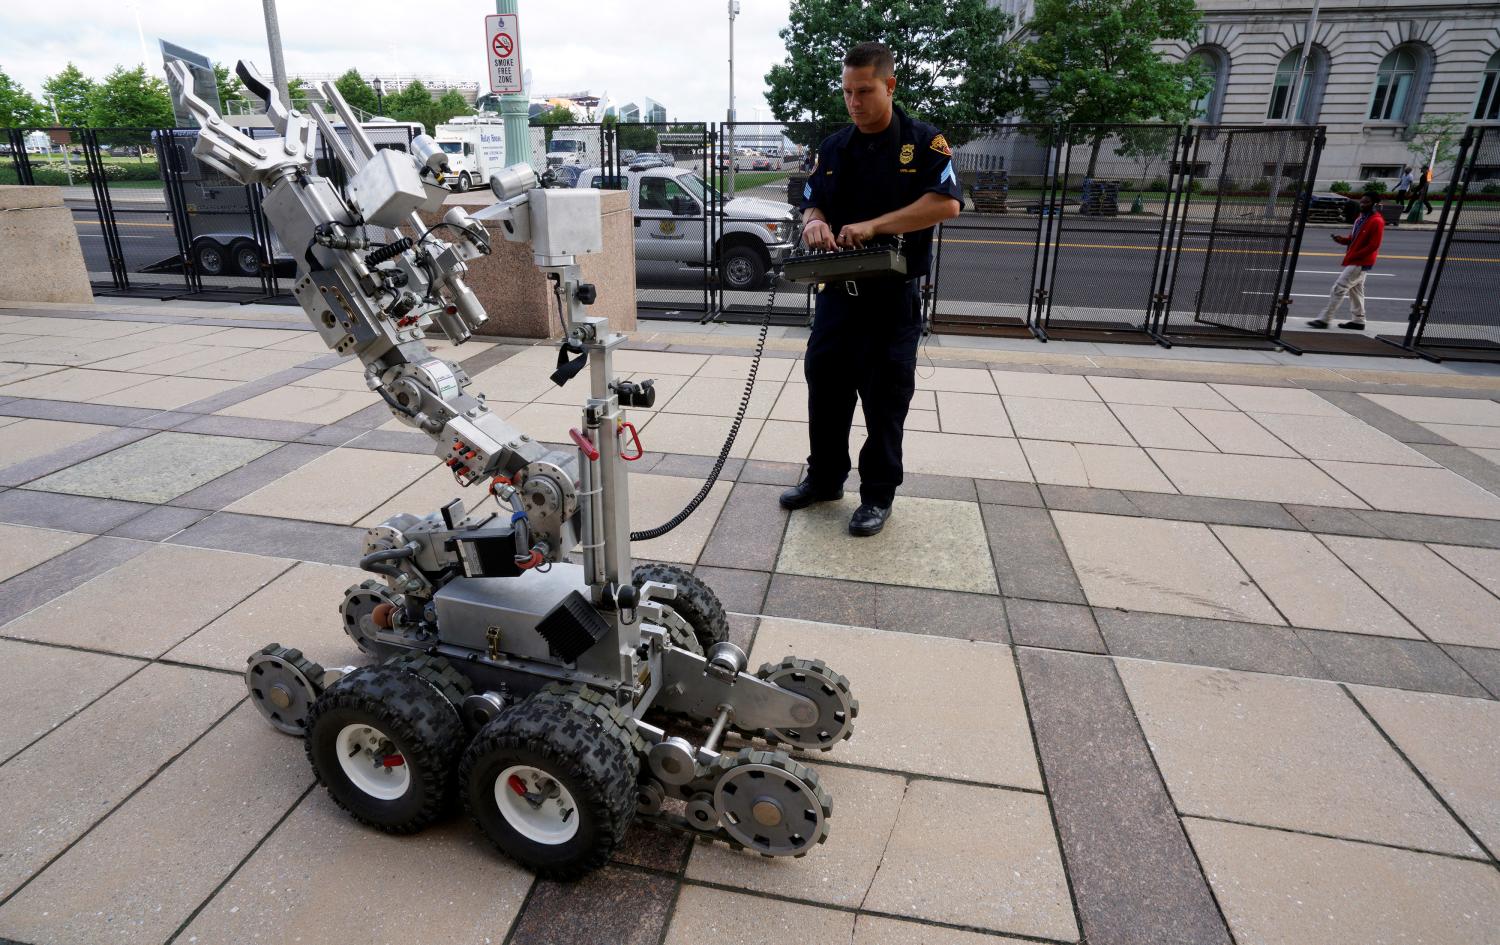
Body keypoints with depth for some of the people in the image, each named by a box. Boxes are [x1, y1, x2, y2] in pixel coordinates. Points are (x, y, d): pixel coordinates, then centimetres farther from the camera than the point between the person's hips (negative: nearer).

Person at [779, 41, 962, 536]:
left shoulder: (924, 142, -4)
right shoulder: (833, 148, 10)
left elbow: (947, 202, -16)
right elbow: (811, 204, 14)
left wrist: (873, 225, -22)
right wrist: (814, 222, -11)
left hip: (893, 296, -4)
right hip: (837, 291, 5)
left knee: (886, 399, 3)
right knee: (825, 386, 10)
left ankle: (878, 495, 16)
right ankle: (824, 478, 27)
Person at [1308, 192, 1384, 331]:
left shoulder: (1376, 221, -16)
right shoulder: (1360, 218, 12)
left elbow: (1373, 246, -19)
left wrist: (1352, 256, -21)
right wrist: (1342, 239, 0)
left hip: (1361, 262, -10)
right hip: (1354, 261, 10)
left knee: (1339, 287, -12)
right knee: (1355, 290, 15)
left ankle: (1324, 319, -11)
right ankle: (1358, 321, 24)